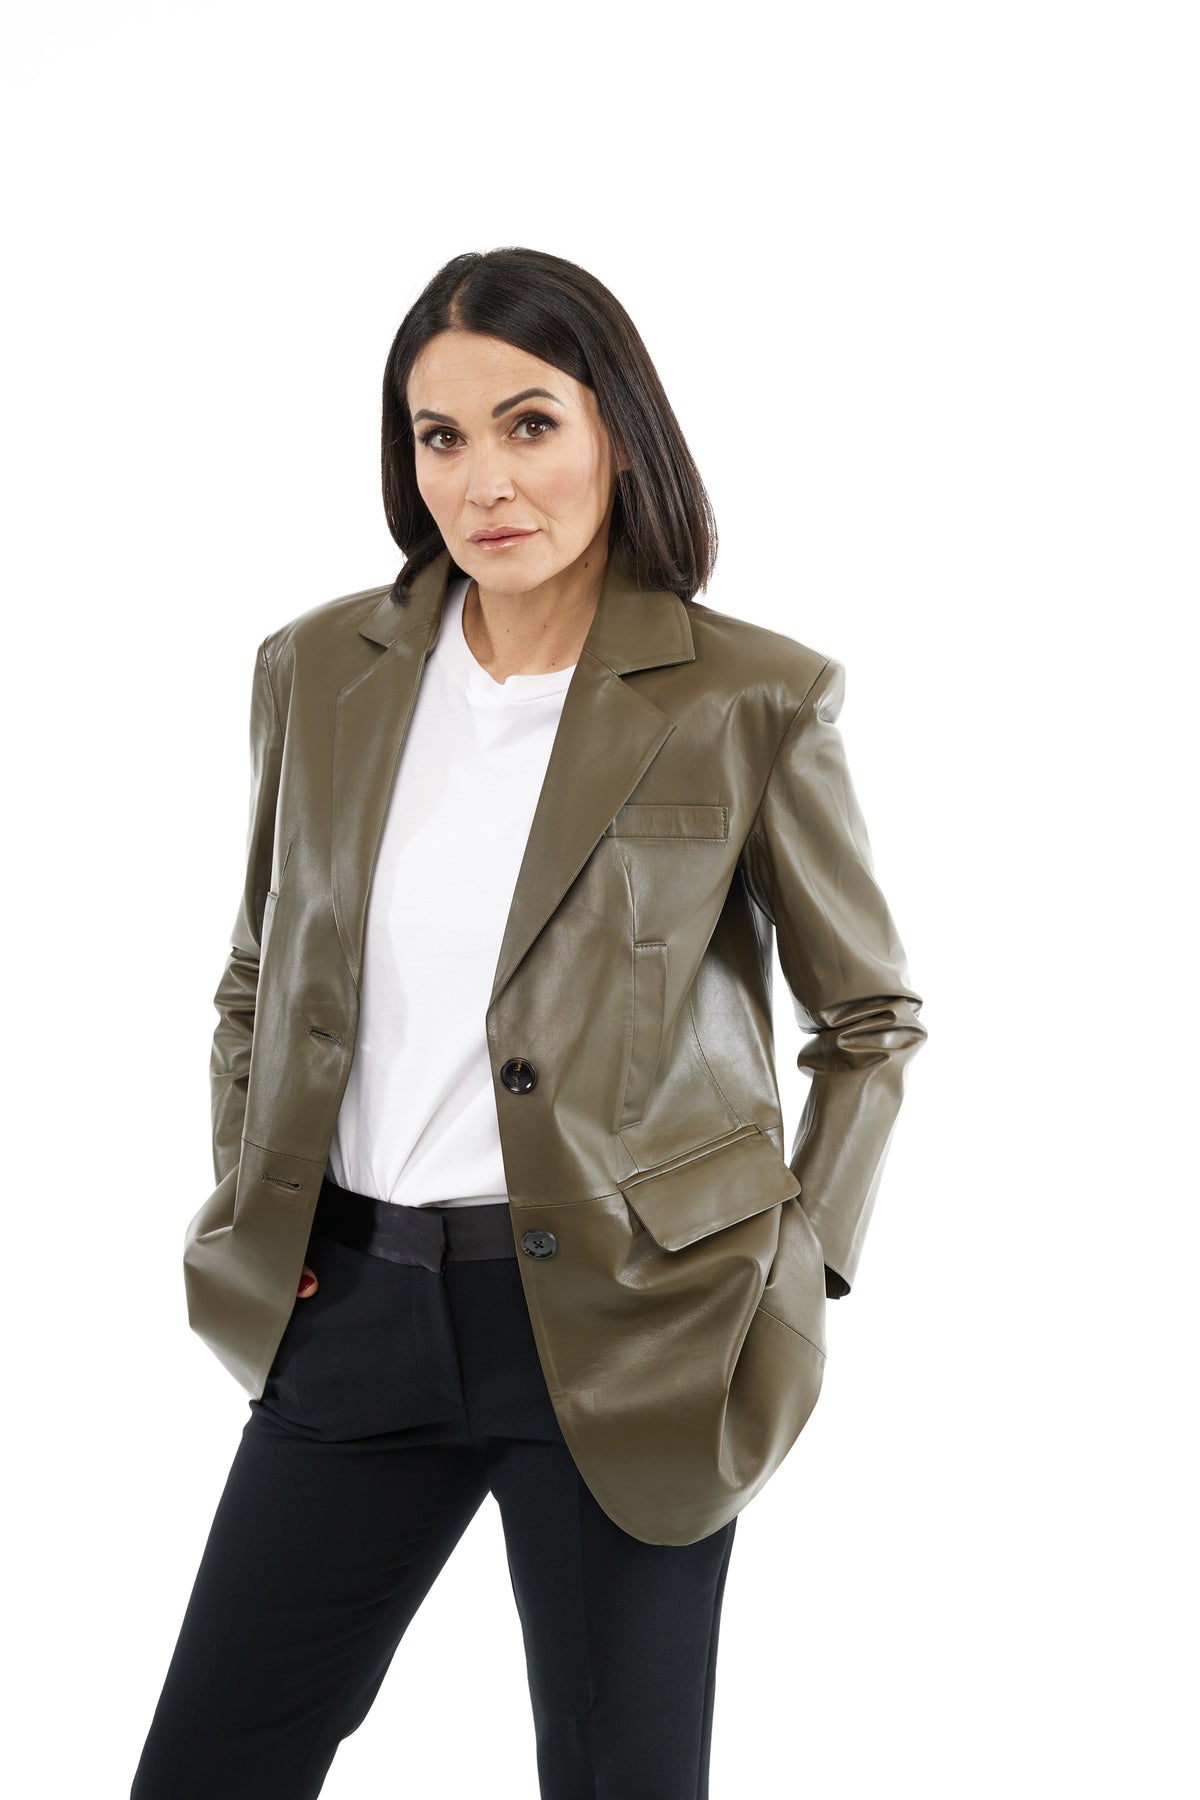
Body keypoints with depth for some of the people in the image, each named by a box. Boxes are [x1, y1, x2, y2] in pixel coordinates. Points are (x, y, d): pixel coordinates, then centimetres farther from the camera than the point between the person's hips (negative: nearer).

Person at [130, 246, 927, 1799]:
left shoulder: (749, 702, -6)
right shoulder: (319, 670, 4)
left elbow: (871, 1019, 5)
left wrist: (800, 1276, -3)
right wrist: (243, 1205, 7)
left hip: (621, 1325, -3)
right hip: (354, 1306, 4)